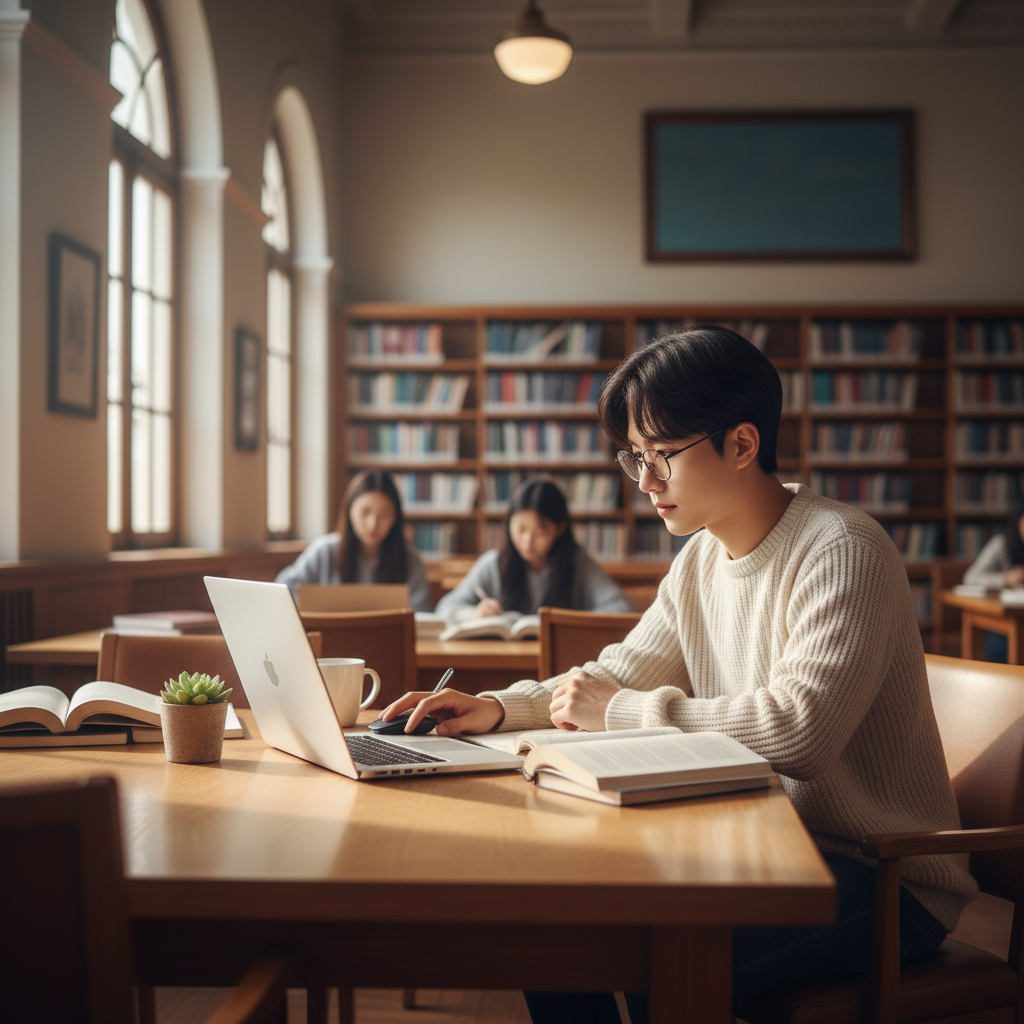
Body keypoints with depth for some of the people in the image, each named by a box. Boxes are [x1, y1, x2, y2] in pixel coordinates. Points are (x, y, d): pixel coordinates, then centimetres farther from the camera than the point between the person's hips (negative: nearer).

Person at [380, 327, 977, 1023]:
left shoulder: (841, 553, -19)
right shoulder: (701, 560, 8)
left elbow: (797, 729, -30)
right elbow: (620, 673, 13)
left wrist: (620, 713, -21)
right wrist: (499, 708, -4)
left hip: (886, 877, -7)